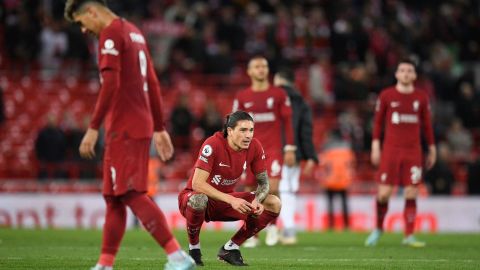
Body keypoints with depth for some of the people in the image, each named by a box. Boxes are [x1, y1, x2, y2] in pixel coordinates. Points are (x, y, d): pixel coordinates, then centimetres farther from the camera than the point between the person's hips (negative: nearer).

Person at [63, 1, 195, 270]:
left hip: (123, 128, -9)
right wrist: (160, 128, 24)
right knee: (114, 197, 11)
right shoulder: (134, 32, 19)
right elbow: (153, 84, 22)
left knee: (131, 194, -12)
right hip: (142, 125, 9)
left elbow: (110, 84, -19)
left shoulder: (111, 33, -9)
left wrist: (93, 128, -18)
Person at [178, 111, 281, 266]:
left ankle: (230, 248, 1)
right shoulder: (213, 144, -26)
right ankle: (194, 249, -13)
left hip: (227, 200, 6)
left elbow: (263, 182, 0)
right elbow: (197, 184, -31)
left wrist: (257, 201, -23)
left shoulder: (254, 147, -11)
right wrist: (231, 200, -37)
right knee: (199, 200, -43)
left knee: (274, 204, -10)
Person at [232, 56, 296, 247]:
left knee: (272, 188, -18)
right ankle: (252, 235, 14)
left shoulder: (278, 94, 3)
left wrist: (289, 149, 1)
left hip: (273, 149, -2)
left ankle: (272, 226, 4)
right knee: (250, 193, 2)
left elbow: (287, 122, 6)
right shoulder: (242, 97, 6)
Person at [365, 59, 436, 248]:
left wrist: (432, 150, 13)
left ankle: (409, 236, 1)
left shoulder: (421, 97, 7)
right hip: (390, 150, -1)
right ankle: (378, 229, 16)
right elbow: (378, 121, 8)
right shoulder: (386, 96, 2)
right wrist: (375, 146, 2)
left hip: (413, 152, 1)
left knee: (411, 194, -4)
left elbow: (427, 125, 13)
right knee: (384, 193, -5)